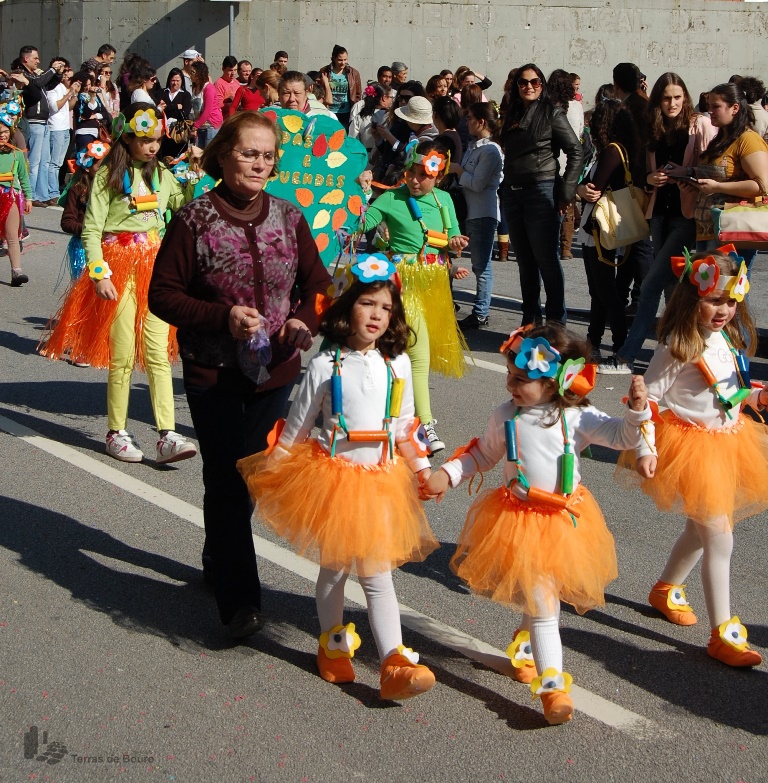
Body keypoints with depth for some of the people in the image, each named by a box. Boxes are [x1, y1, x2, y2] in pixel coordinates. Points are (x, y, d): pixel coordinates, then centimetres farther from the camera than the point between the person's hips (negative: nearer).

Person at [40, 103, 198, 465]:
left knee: (158, 352, -3)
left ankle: (167, 436, -7)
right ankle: (116, 433, 12)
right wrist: (100, 274, -15)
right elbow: (91, 230, -6)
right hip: (120, 266, -4)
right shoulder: (108, 176, -2)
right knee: (123, 354, -2)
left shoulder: (161, 174, 13)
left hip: (154, 265, 4)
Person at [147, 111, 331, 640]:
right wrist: (222, 316, -21)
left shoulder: (288, 218, 1)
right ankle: (239, 598, 3)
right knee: (227, 482, -4)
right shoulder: (195, 220, -10)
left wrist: (303, 322, -13)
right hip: (212, 373, -4)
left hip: (276, 372, 4)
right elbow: (162, 295, -8)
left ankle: (219, 564, 40)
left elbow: (318, 287, 8)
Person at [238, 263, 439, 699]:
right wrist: (272, 467, 6)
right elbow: (297, 425, 1)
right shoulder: (325, 366, -8)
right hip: (333, 477, -2)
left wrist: (422, 467, 10)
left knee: (377, 573, 1)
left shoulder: (398, 364, 1)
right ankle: (333, 646, 31)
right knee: (334, 568, 11)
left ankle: (394, 663, -1)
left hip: (381, 482, 2)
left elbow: (406, 424, 12)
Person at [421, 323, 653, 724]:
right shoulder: (505, 417, -4)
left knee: (540, 598, 19)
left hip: (564, 522, 1)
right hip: (519, 522, -1)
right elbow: (482, 454, 11)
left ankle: (524, 642, 51)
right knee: (542, 606, -3)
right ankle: (552, 685, 3)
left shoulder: (578, 418, -9)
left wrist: (637, 409, -31)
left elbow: (624, 436, -13)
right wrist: (446, 475, 3)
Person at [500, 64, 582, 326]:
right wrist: (506, 189, 9)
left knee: (547, 260, -4)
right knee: (525, 262, 11)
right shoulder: (512, 115, 14)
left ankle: (556, 323, 1)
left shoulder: (552, 113, -3)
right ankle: (530, 320, 19)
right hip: (512, 193, 6)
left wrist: (566, 192, -11)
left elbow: (575, 151, -7)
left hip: (542, 191, -6)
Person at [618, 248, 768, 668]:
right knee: (719, 538, -7)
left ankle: (666, 589, 45)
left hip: (727, 441, 8)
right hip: (691, 445, -8)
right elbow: (647, 398, -18)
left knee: (701, 528, 22)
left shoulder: (730, 338, 3)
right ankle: (723, 633, 2)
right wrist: (645, 449, -24)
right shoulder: (678, 347, -20)